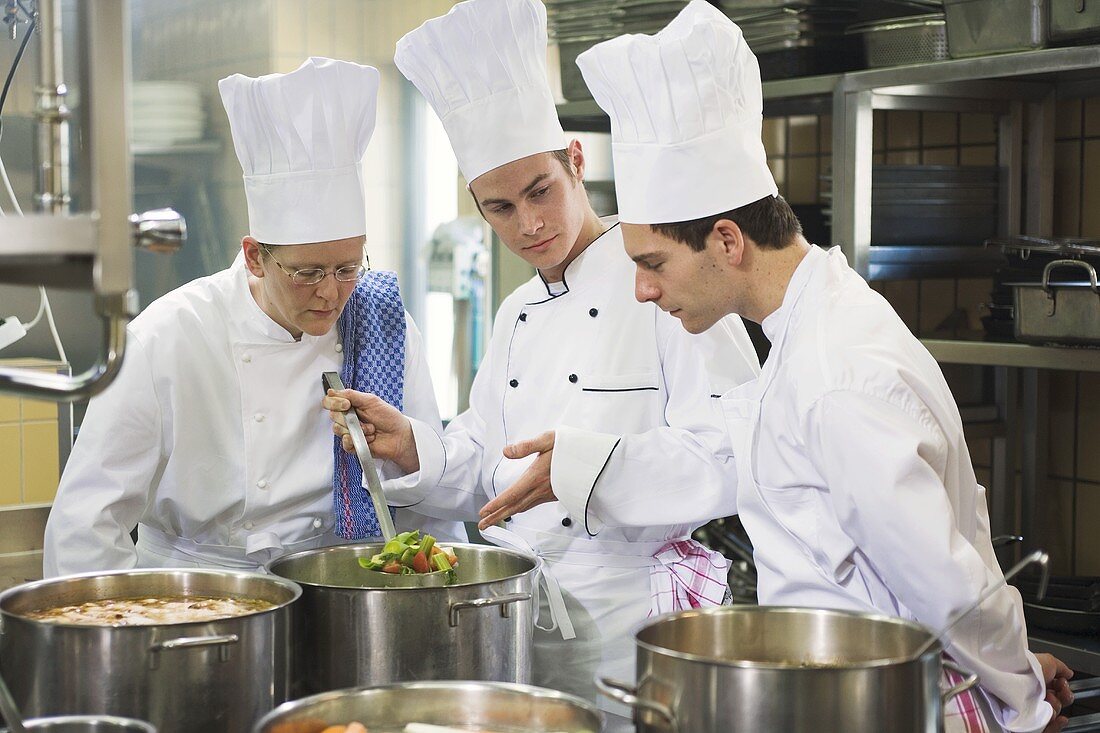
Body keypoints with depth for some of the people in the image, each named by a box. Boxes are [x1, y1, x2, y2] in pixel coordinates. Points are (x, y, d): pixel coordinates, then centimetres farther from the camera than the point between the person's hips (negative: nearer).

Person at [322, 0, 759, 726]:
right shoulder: (516, 315, 12)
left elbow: (730, 458, -18)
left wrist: (586, 463, -29)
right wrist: (412, 446, -1)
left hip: (631, 627, -6)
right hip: (517, 619, 7)